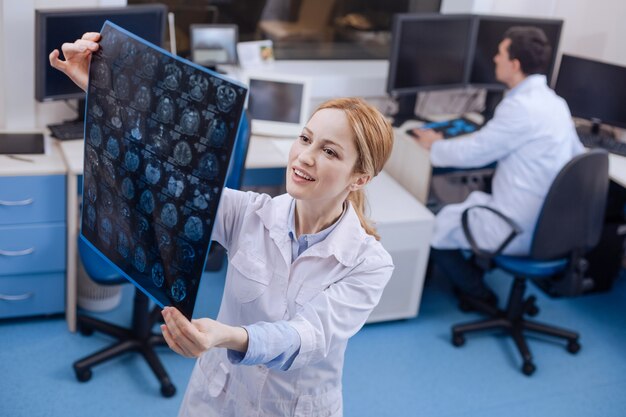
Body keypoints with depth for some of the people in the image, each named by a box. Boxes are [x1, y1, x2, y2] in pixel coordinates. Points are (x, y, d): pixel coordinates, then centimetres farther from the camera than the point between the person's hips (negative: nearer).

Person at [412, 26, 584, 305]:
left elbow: (471, 153, -16)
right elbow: (575, 154, 19)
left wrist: (434, 146, 5)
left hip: (520, 232, -9)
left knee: (431, 229, 5)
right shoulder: (555, 102, 7)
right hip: (549, 223, 9)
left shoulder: (520, 106, -21)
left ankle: (479, 295, 19)